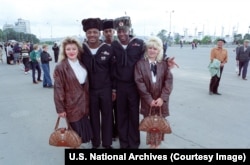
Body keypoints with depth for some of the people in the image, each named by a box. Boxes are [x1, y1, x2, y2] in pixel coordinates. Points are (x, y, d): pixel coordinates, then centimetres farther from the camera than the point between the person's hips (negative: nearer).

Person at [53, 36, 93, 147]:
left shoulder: (82, 64, 7)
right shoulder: (60, 67, -12)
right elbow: (58, 89, -12)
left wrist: (87, 100, 12)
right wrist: (60, 108, -12)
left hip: (84, 103, 6)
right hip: (72, 105, -6)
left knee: (86, 131, 17)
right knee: (77, 133, 4)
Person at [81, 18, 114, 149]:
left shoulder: (107, 49, -7)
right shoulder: (81, 49, -4)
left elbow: (112, 70, -1)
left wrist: (114, 88, -1)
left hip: (106, 89, 0)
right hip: (90, 90, 1)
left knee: (107, 116, 11)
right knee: (93, 117, 14)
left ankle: (107, 143, 29)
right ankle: (95, 143, 32)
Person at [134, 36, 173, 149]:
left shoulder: (164, 64, 2)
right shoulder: (140, 64, -3)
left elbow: (169, 81, -5)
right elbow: (139, 82, -9)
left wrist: (162, 98, -16)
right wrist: (149, 99, -13)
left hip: (161, 100, 2)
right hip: (148, 101, -1)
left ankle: (157, 144, 28)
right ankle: (151, 144, 26)